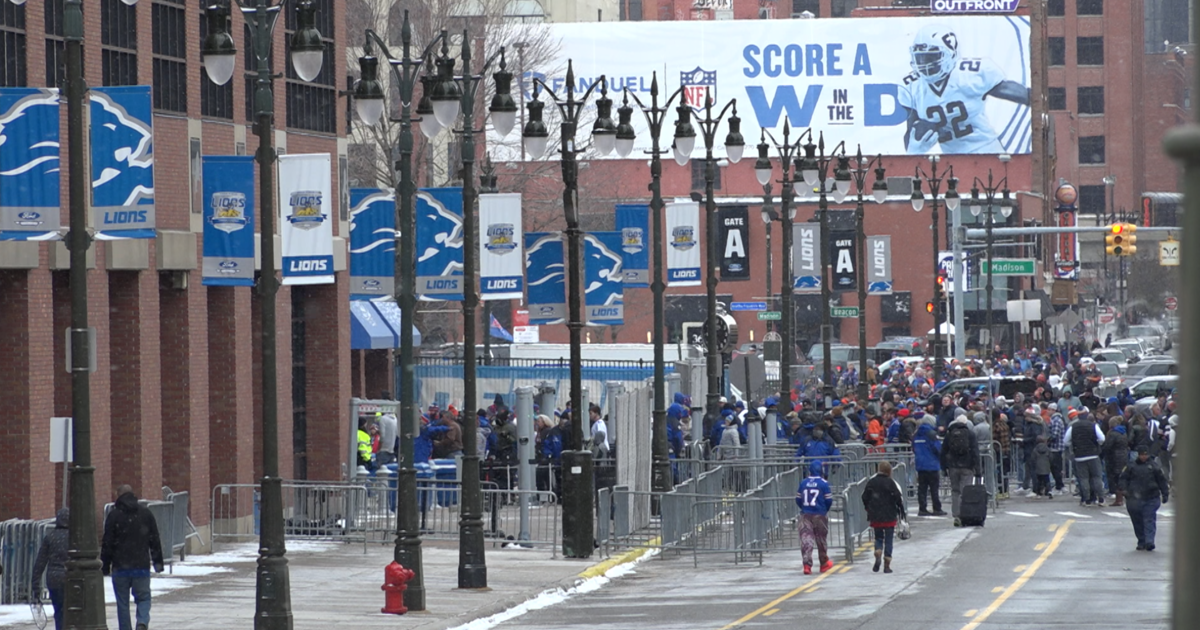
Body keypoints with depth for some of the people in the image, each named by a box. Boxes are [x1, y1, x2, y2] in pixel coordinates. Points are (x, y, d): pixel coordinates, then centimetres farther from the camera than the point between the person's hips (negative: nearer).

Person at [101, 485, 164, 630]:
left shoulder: (114, 515, -3)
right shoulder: (146, 513, 6)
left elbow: (107, 543, -4)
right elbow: (155, 540, 9)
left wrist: (105, 566, 3)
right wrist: (158, 562, 15)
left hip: (120, 567, -2)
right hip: (142, 566, 2)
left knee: (122, 602, 7)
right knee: (143, 597, 8)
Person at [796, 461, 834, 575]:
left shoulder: (803, 483, 2)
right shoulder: (823, 483, -7)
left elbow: (798, 500, 5)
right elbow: (829, 501, -5)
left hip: (805, 514, 1)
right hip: (820, 514, -1)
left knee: (806, 539, -3)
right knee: (821, 539, 14)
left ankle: (807, 564, -17)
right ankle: (824, 563, 28)